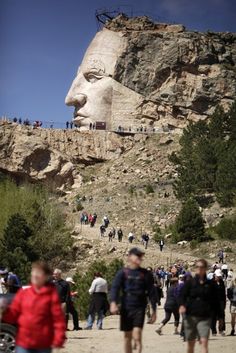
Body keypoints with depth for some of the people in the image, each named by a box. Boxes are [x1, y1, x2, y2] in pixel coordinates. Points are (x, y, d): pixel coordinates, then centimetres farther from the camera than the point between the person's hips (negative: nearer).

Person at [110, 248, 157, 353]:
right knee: (127, 336, 10)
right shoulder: (123, 273, 2)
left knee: (137, 336, -16)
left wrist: (154, 311, 5)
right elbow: (115, 288, -9)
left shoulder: (146, 274, 4)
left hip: (140, 309, -1)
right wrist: (113, 303, -26)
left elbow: (152, 293, 8)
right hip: (126, 309, 1)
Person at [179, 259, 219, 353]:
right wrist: (182, 305, -26)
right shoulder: (190, 282, 3)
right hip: (190, 316, 1)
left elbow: (215, 301, 9)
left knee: (204, 342, -15)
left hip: (205, 317, -1)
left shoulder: (210, 284, 5)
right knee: (190, 343, 10)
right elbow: (182, 295, -7)